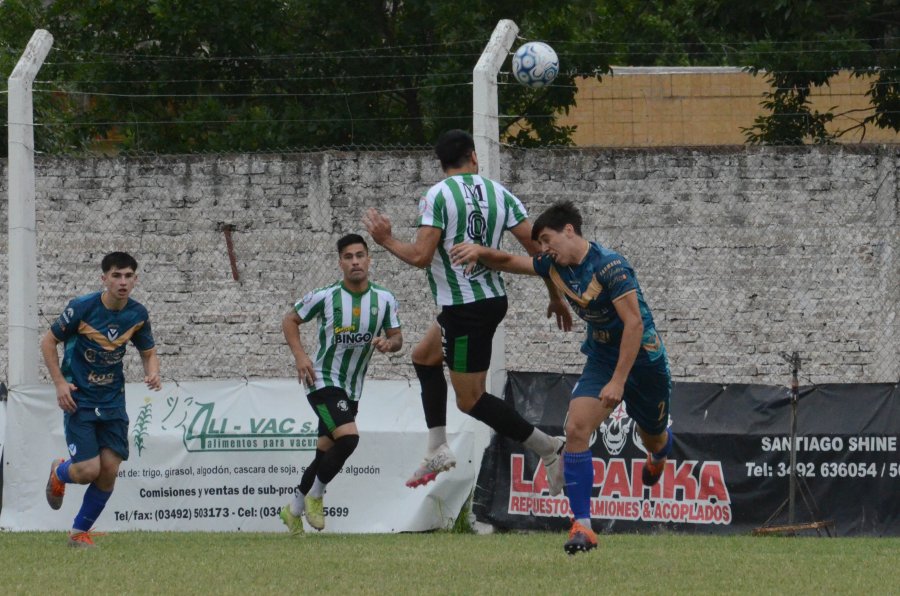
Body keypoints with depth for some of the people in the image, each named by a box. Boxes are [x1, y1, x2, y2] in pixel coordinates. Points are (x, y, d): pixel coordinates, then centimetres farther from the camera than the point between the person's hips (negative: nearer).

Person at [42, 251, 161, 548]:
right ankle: (59, 473, 26)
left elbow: (148, 352, 12)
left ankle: (80, 531, 16)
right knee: (88, 470, -12)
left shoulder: (138, 314, -3)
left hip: (112, 400, 4)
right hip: (78, 399, -4)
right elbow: (48, 342, -4)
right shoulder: (82, 308, -15)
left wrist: (152, 373, -11)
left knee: (109, 469, -4)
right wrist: (60, 383, -12)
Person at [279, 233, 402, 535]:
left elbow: (397, 337, 8)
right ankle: (315, 495, -5)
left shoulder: (384, 300, -2)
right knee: (348, 438, -25)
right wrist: (299, 356, -12)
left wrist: (389, 343, -16)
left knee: (325, 455, 13)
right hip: (323, 382, -5)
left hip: (352, 390, 5)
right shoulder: (325, 297, -12)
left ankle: (294, 510, 30)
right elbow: (290, 320, 1)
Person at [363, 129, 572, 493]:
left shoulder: (437, 196, -12)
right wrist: (556, 298, 11)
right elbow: (536, 247, 1)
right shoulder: (498, 193, 3)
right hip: (493, 298, 8)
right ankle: (437, 449, 21)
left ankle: (549, 449, -9)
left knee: (470, 400, -2)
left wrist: (387, 241, 0)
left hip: (464, 309, -8)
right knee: (424, 356, 27)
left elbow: (420, 256, -19)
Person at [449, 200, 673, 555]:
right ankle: (582, 527, -20)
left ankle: (658, 455, 60)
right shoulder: (555, 266, -4)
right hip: (601, 357, 5)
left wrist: (618, 381, -30)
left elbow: (634, 323, -28)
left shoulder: (609, 266, -26)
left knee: (653, 439, 17)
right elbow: (510, 263, 7)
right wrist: (480, 253, -16)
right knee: (576, 429, -19)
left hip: (641, 357, -5)